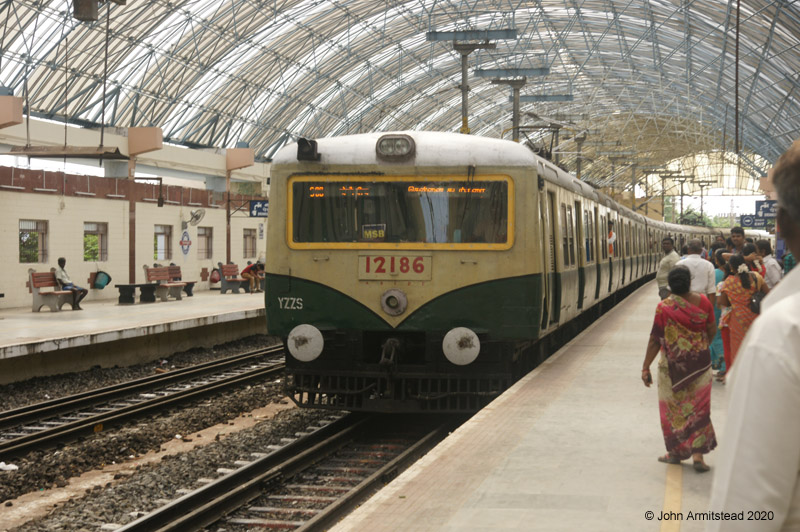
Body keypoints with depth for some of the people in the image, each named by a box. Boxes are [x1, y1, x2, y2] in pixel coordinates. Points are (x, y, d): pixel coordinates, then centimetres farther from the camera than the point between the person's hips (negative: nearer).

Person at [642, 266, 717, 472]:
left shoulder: (664, 308, -16)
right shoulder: (702, 302, -8)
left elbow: (655, 340, -13)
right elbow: (712, 331, 1)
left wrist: (646, 367, -6)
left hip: (672, 365, -2)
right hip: (700, 363, 2)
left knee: (673, 408, 13)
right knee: (698, 408, 9)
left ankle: (677, 451, 22)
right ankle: (698, 453, 3)